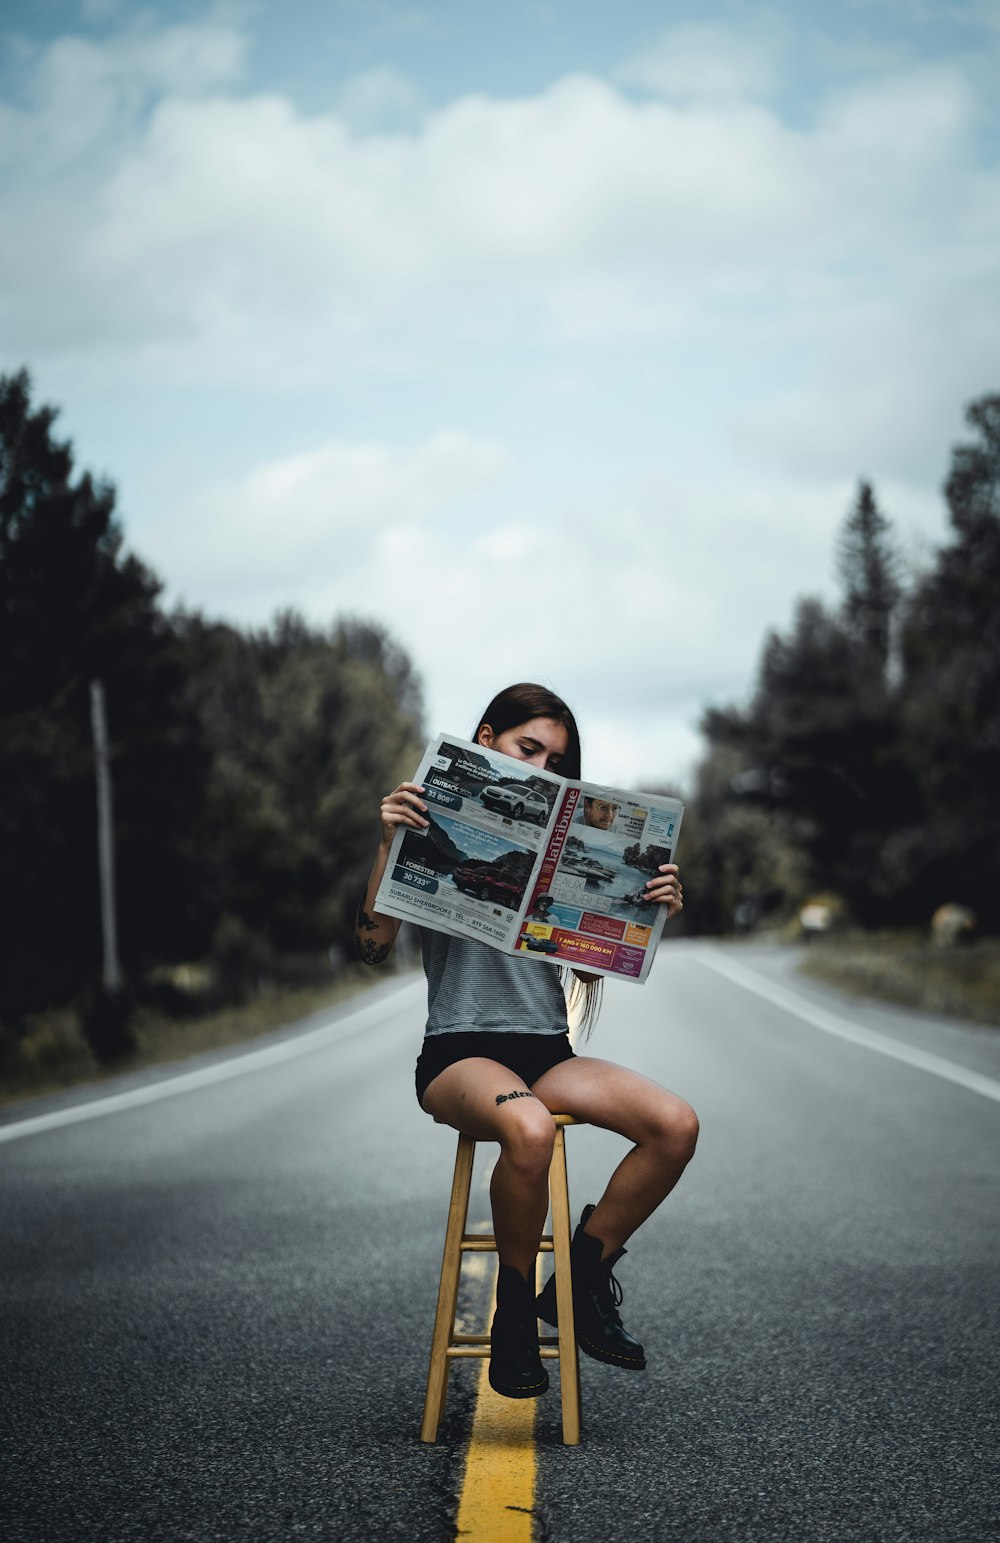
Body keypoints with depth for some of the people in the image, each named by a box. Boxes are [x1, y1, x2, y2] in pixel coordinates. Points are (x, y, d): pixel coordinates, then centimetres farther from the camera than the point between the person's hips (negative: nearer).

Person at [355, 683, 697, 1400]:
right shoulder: (436, 834, 5)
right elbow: (374, 947, -5)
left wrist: (656, 909, -3)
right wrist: (390, 842, -15)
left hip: (548, 1053, 5)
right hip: (461, 1051, -5)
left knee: (677, 1124, -22)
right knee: (530, 1130, -39)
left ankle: (580, 1280, -4)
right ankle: (514, 1309, -14)